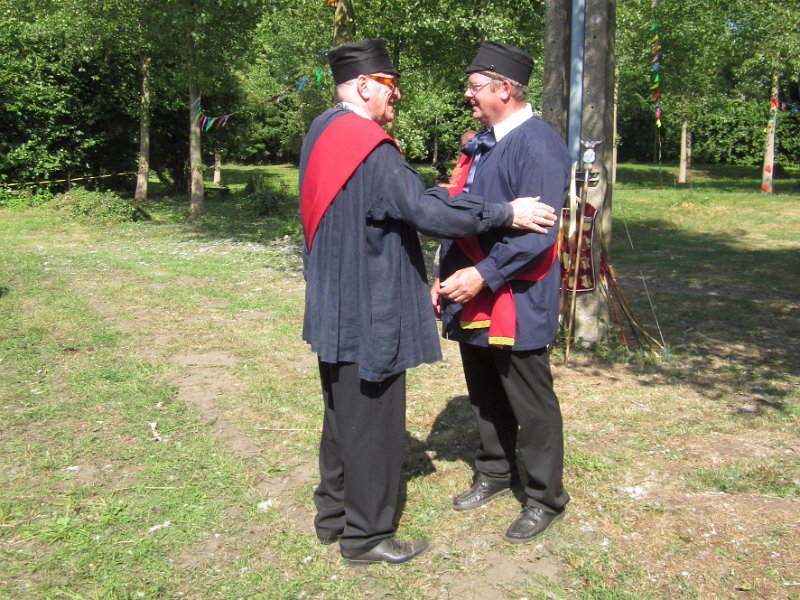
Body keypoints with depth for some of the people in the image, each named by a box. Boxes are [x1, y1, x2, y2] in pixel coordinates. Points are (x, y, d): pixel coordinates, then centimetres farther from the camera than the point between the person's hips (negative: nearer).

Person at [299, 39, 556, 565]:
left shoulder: (322, 133, 10)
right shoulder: (368, 146, -20)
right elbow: (425, 210, -24)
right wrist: (506, 213, -16)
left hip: (336, 309, 10)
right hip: (369, 312, -10)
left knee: (344, 415, 20)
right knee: (372, 422, 4)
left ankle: (334, 515, 34)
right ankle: (366, 536, 19)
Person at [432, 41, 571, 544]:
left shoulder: (538, 145, -16)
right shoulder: (481, 144, 11)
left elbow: (537, 231, -22)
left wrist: (484, 275, -24)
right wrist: (447, 276, 10)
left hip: (517, 303, -8)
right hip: (474, 299, 8)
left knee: (530, 405, 5)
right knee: (485, 396, 20)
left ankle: (546, 499, 22)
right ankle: (495, 474, 39)